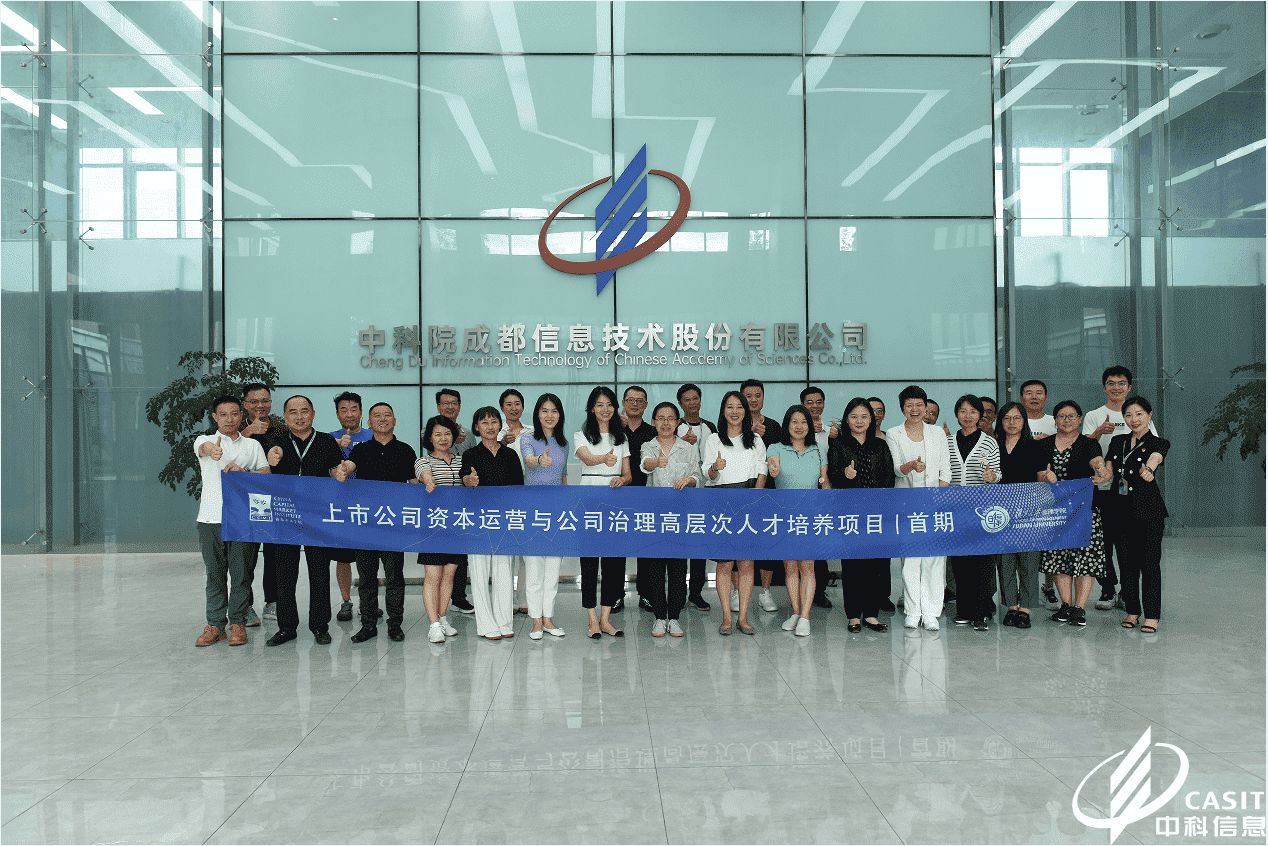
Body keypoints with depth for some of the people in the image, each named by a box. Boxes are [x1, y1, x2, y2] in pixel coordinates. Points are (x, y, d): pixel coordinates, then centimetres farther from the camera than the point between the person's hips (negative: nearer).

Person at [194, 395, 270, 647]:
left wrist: (244, 472, -14)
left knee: (240, 572, 1)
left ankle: (237, 622, 11)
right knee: (214, 573, 4)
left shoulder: (252, 445, 13)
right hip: (210, 518, 0)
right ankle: (215, 624, 14)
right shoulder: (205, 440, 8)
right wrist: (212, 450, -43)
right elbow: (204, 447, -18)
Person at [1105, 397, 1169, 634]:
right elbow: (1108, 471, 11)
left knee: (1149, 562, -3)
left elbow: (1155, 458, -25)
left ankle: (1152, 615, 5)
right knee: (1127, 561, 7)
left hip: (1148, 509, -4)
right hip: (1121, 508, 4)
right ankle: (1132, 611, 18)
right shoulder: (1117, 442, 13)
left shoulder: (1159, 443, -1)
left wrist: (1148, 469, -47)